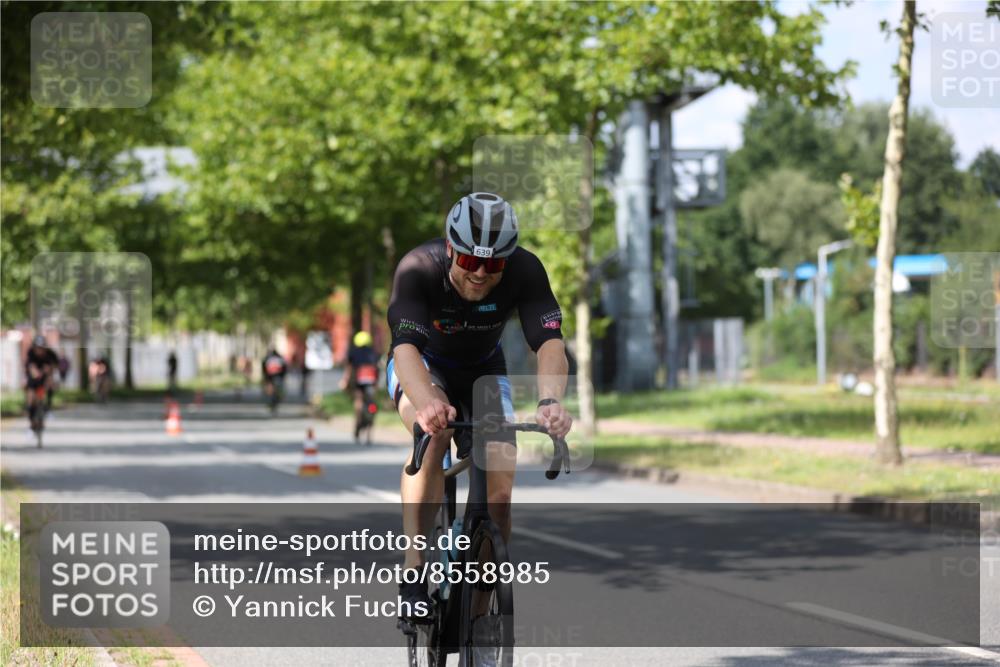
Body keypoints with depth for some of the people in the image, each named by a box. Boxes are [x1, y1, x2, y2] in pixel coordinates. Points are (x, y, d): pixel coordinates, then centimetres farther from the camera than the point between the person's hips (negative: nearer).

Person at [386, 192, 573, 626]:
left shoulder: (525, 271, -29)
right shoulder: (419, 268, -34)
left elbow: (549, 341, -39)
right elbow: (405, 345, -46)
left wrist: (550, 401, -60)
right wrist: (427, 402, -66)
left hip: (483, 371, 2)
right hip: (423, 366, -2)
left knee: (500, 489, -13)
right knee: (434, 434, -35)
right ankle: (413, 572, -30)